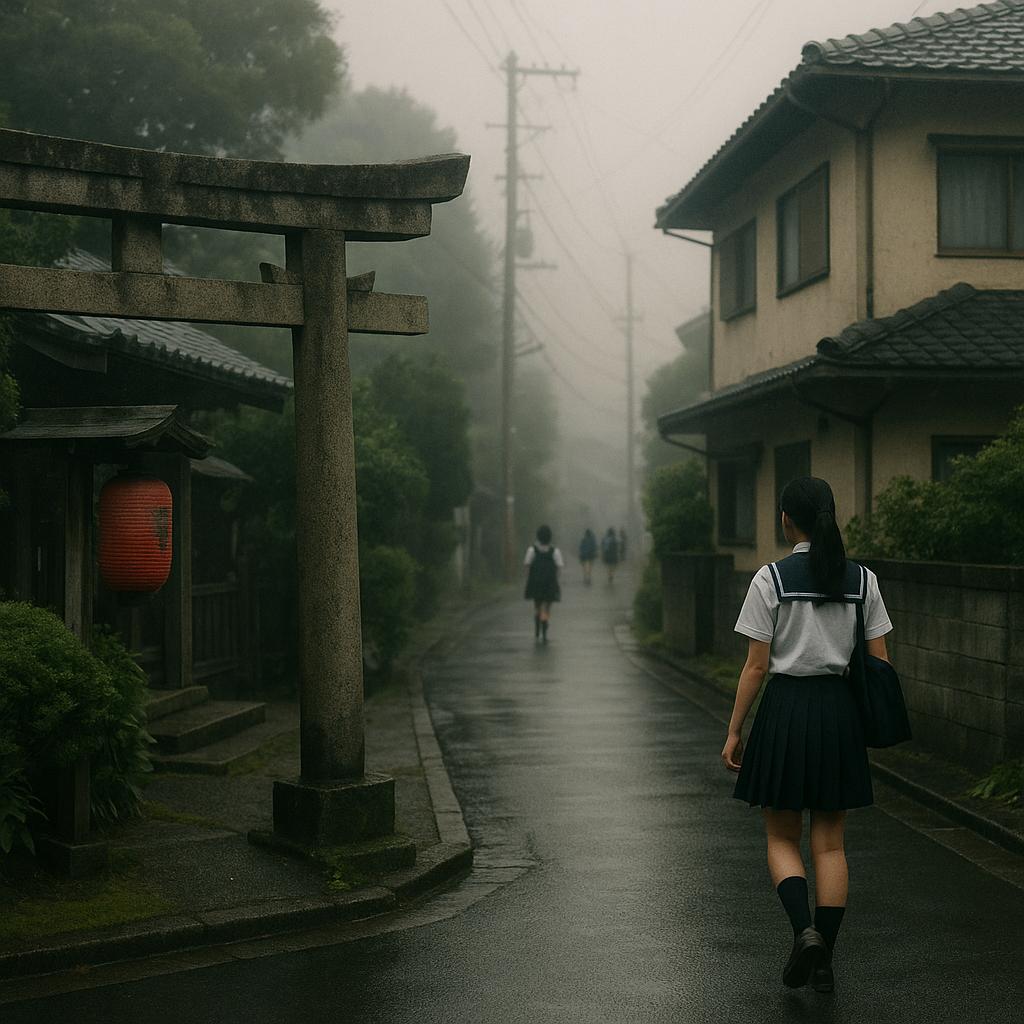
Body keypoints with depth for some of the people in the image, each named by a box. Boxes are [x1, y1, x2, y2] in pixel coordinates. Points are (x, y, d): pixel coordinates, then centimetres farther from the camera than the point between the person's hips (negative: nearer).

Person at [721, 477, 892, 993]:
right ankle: (824, 961, 10)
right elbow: (879, 663, 3)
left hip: (785, 705, -3)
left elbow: (757, 665, -8)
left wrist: (733, 731, -1)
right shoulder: (863, 579, 1)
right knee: (830, 843, 10)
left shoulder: (771, 578, -8)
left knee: (782, 838, 10)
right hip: (839, 707, 3)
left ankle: (804, 929, -13)